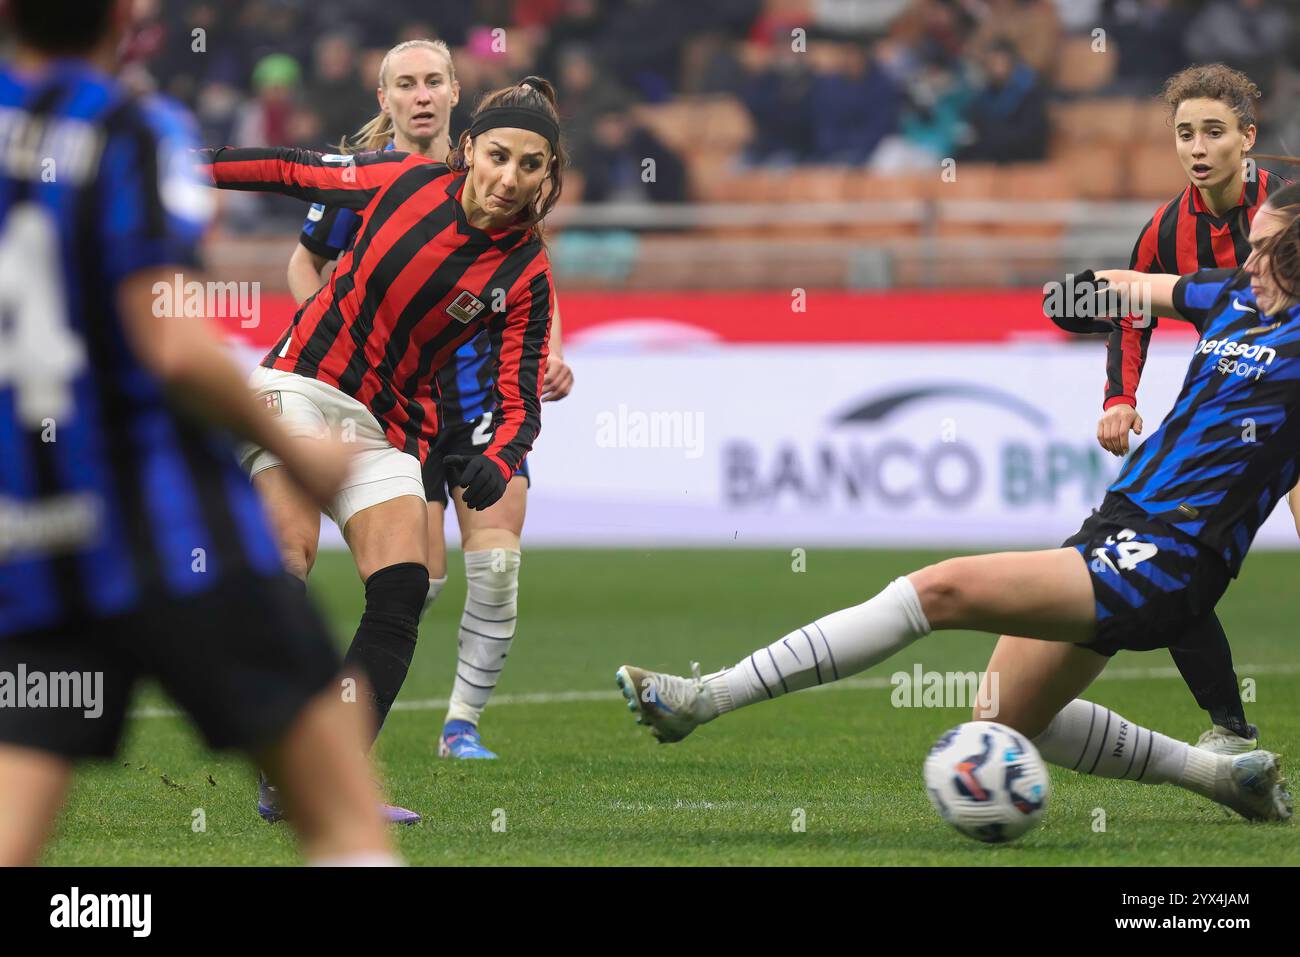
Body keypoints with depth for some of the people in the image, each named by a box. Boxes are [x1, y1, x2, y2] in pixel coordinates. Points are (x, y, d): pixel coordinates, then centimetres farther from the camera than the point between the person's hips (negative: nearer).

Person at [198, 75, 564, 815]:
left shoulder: (526, 277, -6)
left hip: (390, 430, 2)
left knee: (403, 590, -15)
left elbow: (519, 401, -9)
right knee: (288, 558, -22)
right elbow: (294, 172, 7)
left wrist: (497, 462, -31)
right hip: (303, 383, -2)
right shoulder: (408, 182, -6)